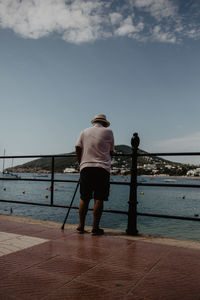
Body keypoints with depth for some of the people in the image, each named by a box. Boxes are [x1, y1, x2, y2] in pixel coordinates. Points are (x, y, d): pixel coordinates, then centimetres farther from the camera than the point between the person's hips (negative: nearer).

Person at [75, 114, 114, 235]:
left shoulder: (84, 132, 15)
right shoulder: (108, 132, 8)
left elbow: (78, 148, 7)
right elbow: (111, 151, 13)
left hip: (86, 167, 3)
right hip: (102, 168, -3)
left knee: (84, 199, 8)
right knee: (99, 199, 1)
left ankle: (81, 226, 13)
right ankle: (95, 227, 4)